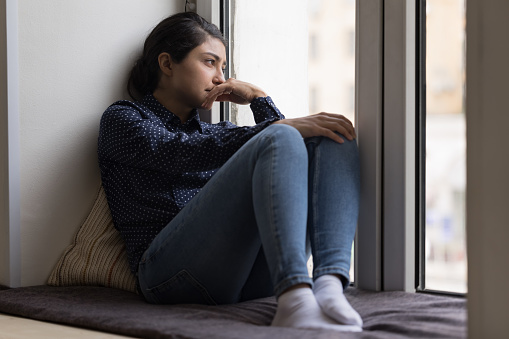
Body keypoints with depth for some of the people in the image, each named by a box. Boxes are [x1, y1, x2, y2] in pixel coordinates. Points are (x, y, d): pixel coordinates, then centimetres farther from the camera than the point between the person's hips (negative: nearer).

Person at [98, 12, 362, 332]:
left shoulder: (217, 131, 33)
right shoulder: (122, 118, 15)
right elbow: (184, 152, -8)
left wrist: (257, 97, 21)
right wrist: (282, 126, -15)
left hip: (253, 275, 6)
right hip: (174, 270, -6)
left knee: (333, 140, -9)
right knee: (280, 139, -24)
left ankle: (329, 282, -34)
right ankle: (295, 295, -47)